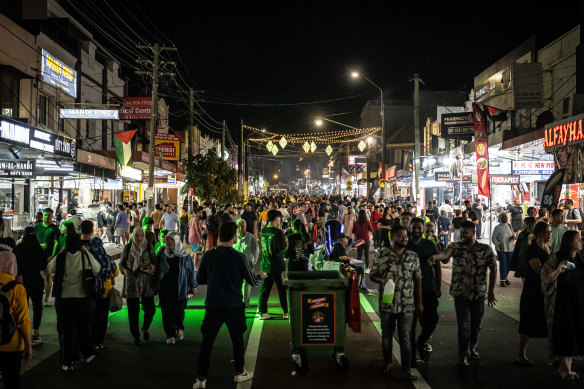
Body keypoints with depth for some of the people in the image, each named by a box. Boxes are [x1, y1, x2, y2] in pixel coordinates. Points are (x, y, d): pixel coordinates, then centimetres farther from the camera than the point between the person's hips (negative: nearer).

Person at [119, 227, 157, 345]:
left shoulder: (149, 248, 1)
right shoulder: (127, 248, 0)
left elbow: (155, 262, 7)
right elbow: (121, 263, 8)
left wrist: (153, 266, -16)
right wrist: (124, 270, -14)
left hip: (147, 282, 1)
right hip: (131, 282, 0)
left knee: (150, 309, -1)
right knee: (133, 312, 3)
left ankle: (145, 329, 28)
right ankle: (136, 336, 19)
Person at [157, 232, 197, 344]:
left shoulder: (184, 255, -1)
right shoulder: (162, 253, 3)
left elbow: (191, 270, 5)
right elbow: (156, 266, 10)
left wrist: (193, 286, 7)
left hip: (179, 288, -2)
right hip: (164, 288, 2)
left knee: (178, 311, -4)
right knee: (167, 312, 0)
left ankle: (179, 328, 26)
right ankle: (170, 335, 11)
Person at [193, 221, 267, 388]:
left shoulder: (208, 256, -6)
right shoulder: (238, 257, -11)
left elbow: (199, 280, 4)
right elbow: (253, 281, -2)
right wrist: (261, 276, 20)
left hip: (213, 306, 1)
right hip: (234, 307, -1)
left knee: (207, 341, 7)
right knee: (237, 340, 16)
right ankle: (239, 373, 30)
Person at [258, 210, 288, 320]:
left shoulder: (262, 231, 4)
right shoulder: (278, 232, -16)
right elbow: (283, 247, -16)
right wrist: (286, 241, 3)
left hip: (265, 264, 5)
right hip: (277, 265, -5)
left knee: (264, 289, 10)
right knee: (282, 289, 6)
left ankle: (263, 312, 10)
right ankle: (286, 312, 12)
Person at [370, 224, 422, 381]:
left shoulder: (413, 257, 2)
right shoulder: (382, 255, -2)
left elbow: (418, 280, 7)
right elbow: (372, 275, 3)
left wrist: (419, 302, 6)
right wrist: (381, 280, -19)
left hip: (407, 305, 0)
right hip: (386, 304, 1)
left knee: (405, 338, 1)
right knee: (387, 335, 16)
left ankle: (406, 370, 8)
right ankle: (387, 362, 36)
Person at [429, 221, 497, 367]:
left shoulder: (486, 249, 1)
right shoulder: (456, 247, -4)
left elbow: (493, 269, 5)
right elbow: (446, 253, -24)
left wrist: (491, 291, 2)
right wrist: (435, 256, -48)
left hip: (479, 293, 2)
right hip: (461, 293, -2)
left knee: (476, 324, 13)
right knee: (464, 324, -7)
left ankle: (472, 348, 36)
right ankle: (463, 355, 4)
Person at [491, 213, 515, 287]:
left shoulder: (509, 226, 8)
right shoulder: (498, 228, -8)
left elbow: (513, 234, 21)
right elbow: (493, 238, -7)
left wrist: (513, 237, -4)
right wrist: (498, 244, -22)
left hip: (510, 248, 5)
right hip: (501, 249, -5)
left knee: (509, 264, 8)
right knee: (503, 264, -8)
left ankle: (505, 278, 27)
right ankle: (502, 280, -1)